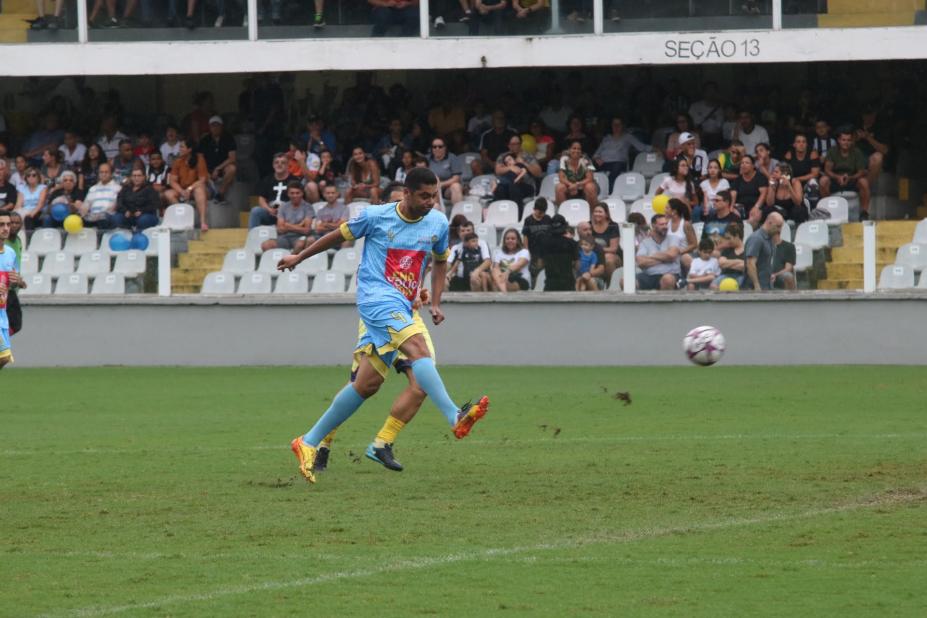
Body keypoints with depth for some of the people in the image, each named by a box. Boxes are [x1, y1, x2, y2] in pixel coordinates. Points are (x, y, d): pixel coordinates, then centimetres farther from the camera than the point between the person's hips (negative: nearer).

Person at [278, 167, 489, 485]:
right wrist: (299, 257, 22)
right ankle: (455, 417, -47)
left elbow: (440, 262, 25)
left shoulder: (438, 224, 9)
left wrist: (435, 303, 13)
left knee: (367, 384, 4)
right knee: (417, 347, -30)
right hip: (377, 297, -6)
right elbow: (340, 235, 12)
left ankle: (309, 443, 14)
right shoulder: (376, 217, -3)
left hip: (402, 308, 6)